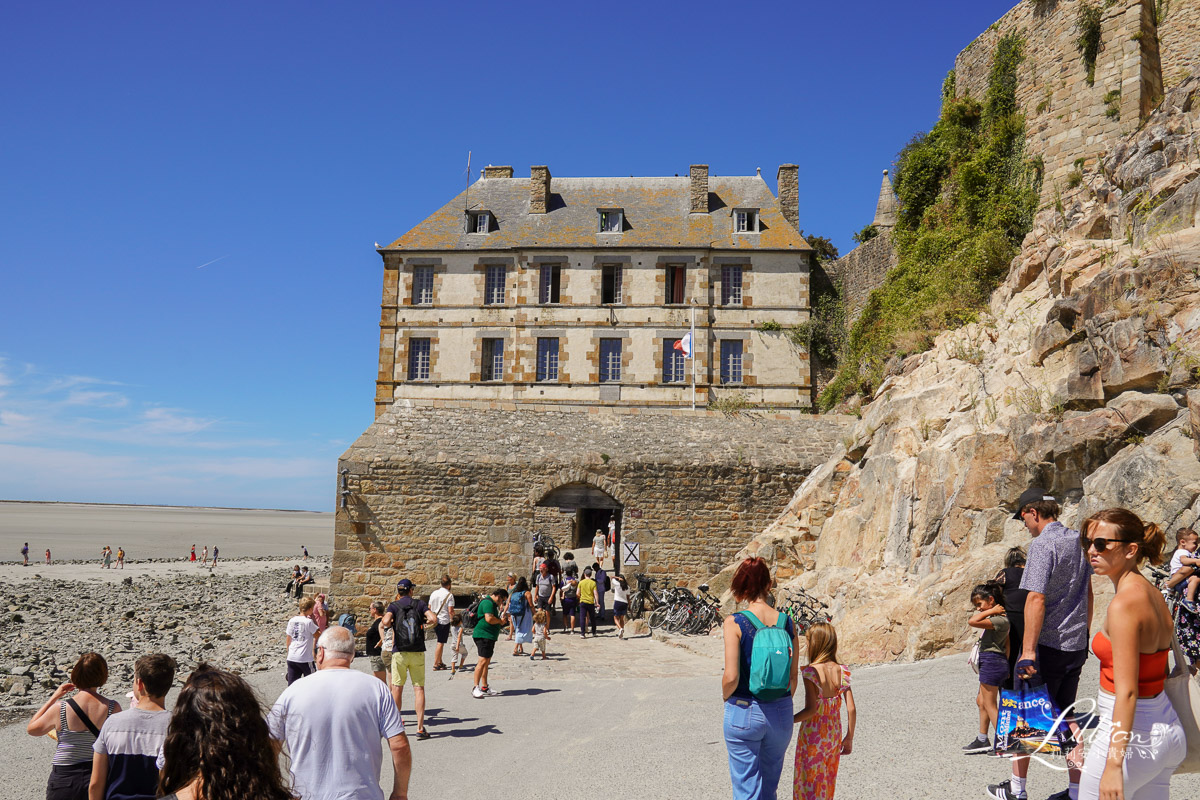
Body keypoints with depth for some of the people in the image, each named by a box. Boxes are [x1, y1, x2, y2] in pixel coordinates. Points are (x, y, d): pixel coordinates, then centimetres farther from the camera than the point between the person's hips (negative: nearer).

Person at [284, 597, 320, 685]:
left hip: (291, 658, 5)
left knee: (291, 685, 7)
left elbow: (288, 640, 12)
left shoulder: (292, 621, 5)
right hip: (305, 658, -5)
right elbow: (318, 636, -8)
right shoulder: (308, 622, -13)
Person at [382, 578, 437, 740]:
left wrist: (390, 624, 5)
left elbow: (386, 622, -17)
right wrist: (423, 622, 12)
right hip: (418, 652, 0)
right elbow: (434, 619, -7)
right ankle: (420, 727, -5)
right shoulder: (419, 603, 6)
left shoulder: (394, 606, 3)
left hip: (399, 652, 0)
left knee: (397, 687, 9)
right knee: (419, 688, 1)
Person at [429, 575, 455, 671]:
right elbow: (450, 611, -15)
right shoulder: (449, 595, -11)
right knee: (441, 643, 0)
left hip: (434, 621, 6)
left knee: (440, 641, 18)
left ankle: (440, 662, 23)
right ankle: (435, 664, 0)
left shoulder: (433, 594, 7)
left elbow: (429, 608, 13)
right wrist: (453, 612, 6)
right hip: (444, 621, -6)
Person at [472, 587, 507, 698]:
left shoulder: (492, 604, 22)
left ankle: (484, 687, 19)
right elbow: (489, 619, -25)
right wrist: (501, 621, -11)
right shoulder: (488, 603, -13)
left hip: (489, 636, 11)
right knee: (483, 661, -16)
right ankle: (476, 688, -17)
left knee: (486, 662, 13)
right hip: (484, 635, -11)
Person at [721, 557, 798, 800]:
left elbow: (731, 677, -17)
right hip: (781, 712, 4)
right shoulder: (787, 622, -3)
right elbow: (793, 676, 3)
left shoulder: (735, 622, -14)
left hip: (744, 711, -4)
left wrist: (725, 695, 4)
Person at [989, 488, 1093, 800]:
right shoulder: (1079, 540, 9)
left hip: (1047, 646, -8)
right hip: (1075, 645, 8)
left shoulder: (1042, 544, -17)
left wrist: (1028, 651, -24)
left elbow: (1036, 599, -24)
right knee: (1065, 716, 15)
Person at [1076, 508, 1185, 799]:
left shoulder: (1124, 603, -20)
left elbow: (1127, 692, -23)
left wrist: (1113, 765, -24)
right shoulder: (1155, 596, 8)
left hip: (1131, 733, -9)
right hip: (1167, 729, 9)